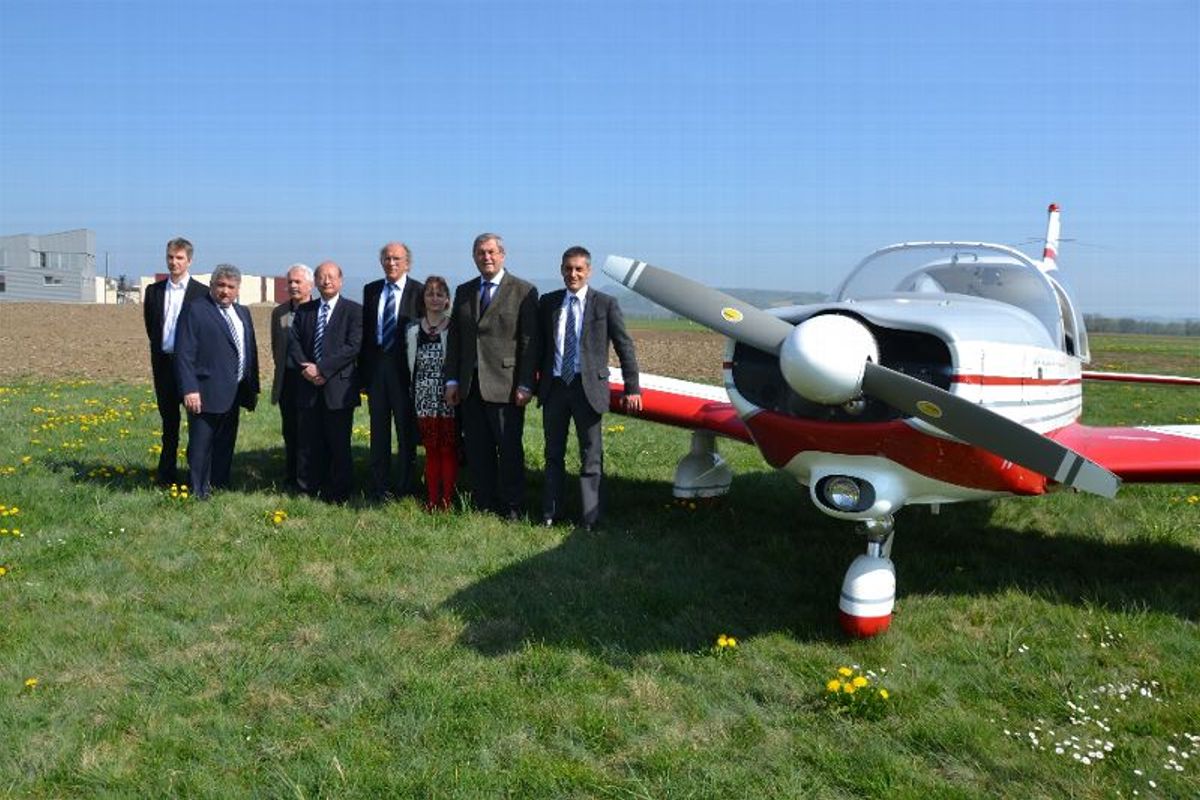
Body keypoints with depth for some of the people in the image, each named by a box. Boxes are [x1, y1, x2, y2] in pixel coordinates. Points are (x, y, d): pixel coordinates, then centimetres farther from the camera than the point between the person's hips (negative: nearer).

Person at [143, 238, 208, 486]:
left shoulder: (202, 293, -4)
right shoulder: (154, 290, 8)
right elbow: (150, 327, 17)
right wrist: (160, 349, 13)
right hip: (163, 362, 4)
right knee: (169, 419, 12)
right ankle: (167, 473, 20)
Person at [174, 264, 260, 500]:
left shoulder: (243, 313, 15)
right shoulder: (194, 310, -7)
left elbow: (251, 351, 18)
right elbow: (184, 354, -12)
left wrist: (253, 388, 13)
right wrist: (189, 390, -20)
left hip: (233, 394, 7)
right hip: (206, 394, -7)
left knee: (225, 445, 15)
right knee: (201, 445, 1)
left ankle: (221, 485, 26)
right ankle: (199, 493, 8)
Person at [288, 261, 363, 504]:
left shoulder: (353, 310, 0)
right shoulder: (304, 311, 14)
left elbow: (353, 346, -10)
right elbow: (294, 343, 10)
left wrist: (322, 369, -15)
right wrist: (305, 366, -9)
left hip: (338, 386, -4)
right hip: (309, 386, 4)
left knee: (339, 445, 2)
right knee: (309, 444, 8)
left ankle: (338, 495, 11)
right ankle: (309, 491, 18)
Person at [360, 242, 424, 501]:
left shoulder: (419, 292, -4)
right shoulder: (371, 290, 10)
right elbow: (364, 331, 10)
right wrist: (362, 369, 5)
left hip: (405, 368, -4)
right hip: (375, 366, 4)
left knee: (406, 430, 3)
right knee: (379, 429, 10)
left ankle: (404, 487, 13)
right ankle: (379, 486, 19)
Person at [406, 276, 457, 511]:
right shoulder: (413, 330, 8)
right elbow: (410, 365, 12)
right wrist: (413, 394, 8)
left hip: (449, 399, -3)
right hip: (425, 399, 3)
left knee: (448, 450, 1)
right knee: (431, 450, 10)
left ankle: (447, 500, 8)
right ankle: (432, 500, 16)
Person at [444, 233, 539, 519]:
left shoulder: (523, 291, -1)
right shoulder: (464, 291, 14)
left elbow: (529, 342, -6)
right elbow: (454, 338, 15)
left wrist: (525, 385, -11)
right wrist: (452, 380, 7)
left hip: (504, 385, -5)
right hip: (470, 386, 5)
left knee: (510, 450, 1)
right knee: (477, 450, 8)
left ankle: (512, 508, 12)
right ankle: (483, 506, 18)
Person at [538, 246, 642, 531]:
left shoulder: (606, 304, -2)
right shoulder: (548, 302, 7)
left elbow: (624, 347, -1)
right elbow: (539, 344, 12)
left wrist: (632, 388, -5)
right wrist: (532, 381, 8)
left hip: (588, 387, -3)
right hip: (554, 387, 3)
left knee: (591, 457, 4)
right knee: (554, 454, 14)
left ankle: (589, 519, 12)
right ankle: (550, 513, 25)